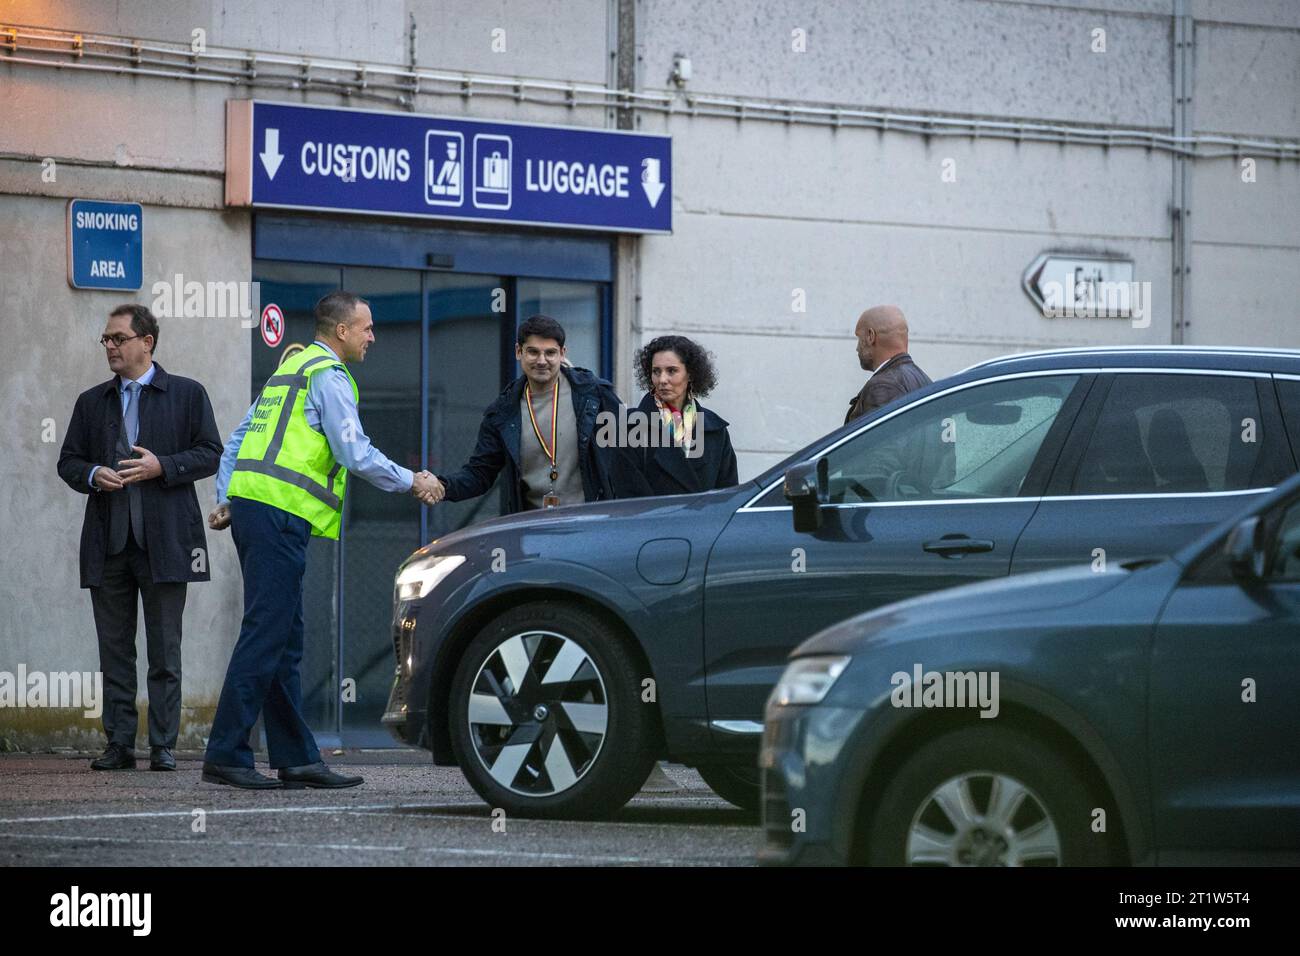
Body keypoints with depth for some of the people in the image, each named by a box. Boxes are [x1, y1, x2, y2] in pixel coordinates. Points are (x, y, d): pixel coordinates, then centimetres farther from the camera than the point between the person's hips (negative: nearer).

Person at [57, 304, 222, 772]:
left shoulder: (187, 395, 6)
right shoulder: (91, 402, 16)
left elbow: (210, 454, 0)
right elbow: (68, 461, 15)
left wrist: (162, 466, -13)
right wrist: (93, 475, -7)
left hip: (164, 540, -3)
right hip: (107, 543, 4)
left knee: (165, 650, -2)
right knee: (114, 649, 3)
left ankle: (163, 746, 1)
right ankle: (119, 745, 6)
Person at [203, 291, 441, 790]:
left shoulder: (289, 369, 24)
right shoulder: (328, 375, -5)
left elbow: (238, 440, 24)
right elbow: (356, 454, -11)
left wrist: (225, 500, 22)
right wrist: (412, 482, 1)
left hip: (250, 504, 10)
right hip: (281, 511, -10)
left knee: (285, 639, 10)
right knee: (265, 634, -10)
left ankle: (296, 758, 11)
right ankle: (225, 755, -13)